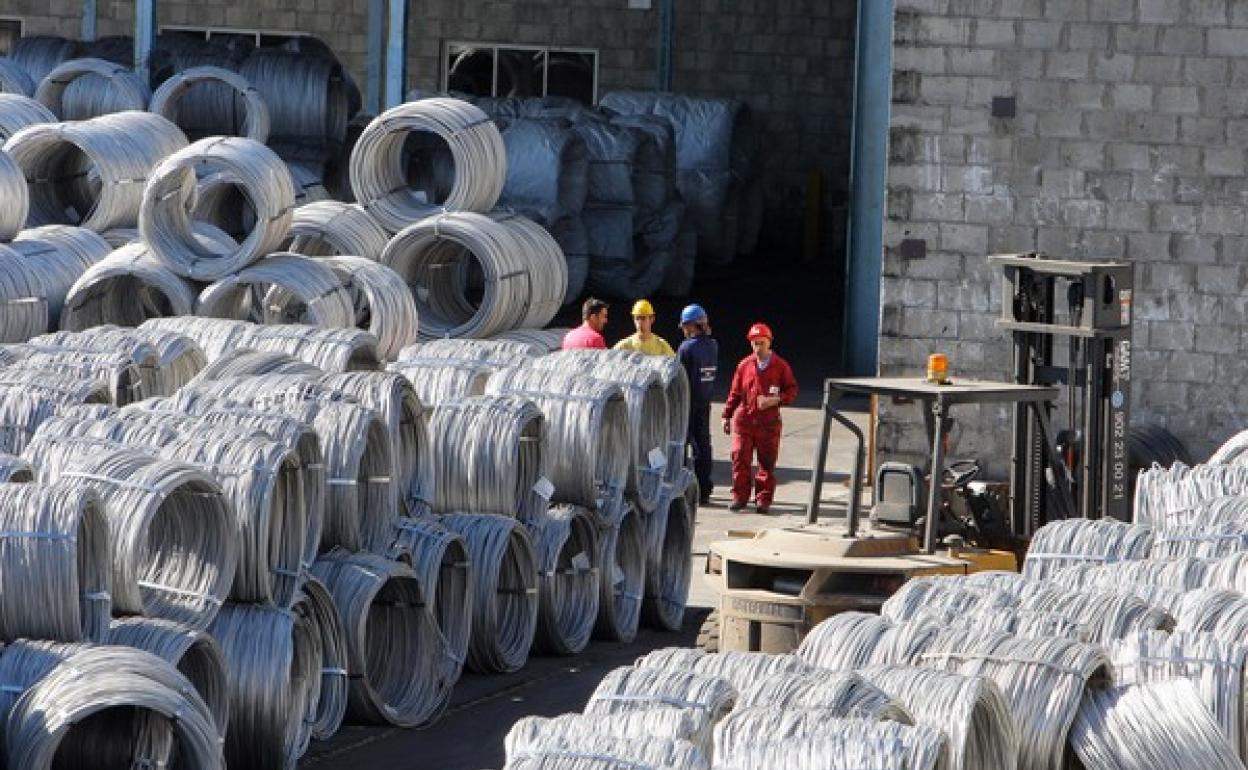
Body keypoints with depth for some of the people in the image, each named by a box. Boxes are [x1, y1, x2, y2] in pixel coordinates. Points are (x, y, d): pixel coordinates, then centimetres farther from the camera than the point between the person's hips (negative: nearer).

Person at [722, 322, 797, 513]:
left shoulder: (780, 366, 2)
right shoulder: (744, 365, 8)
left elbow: (792, 390, 5)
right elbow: (735, 392, 13)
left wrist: (776, 400, -12)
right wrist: (727, 415, 12)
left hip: (769, 421, -2)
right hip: (744, 418, 2)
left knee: (767, 462, 2)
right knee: (740, 459, -2)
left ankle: (763, 499, 9)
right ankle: (739, 497, 8)